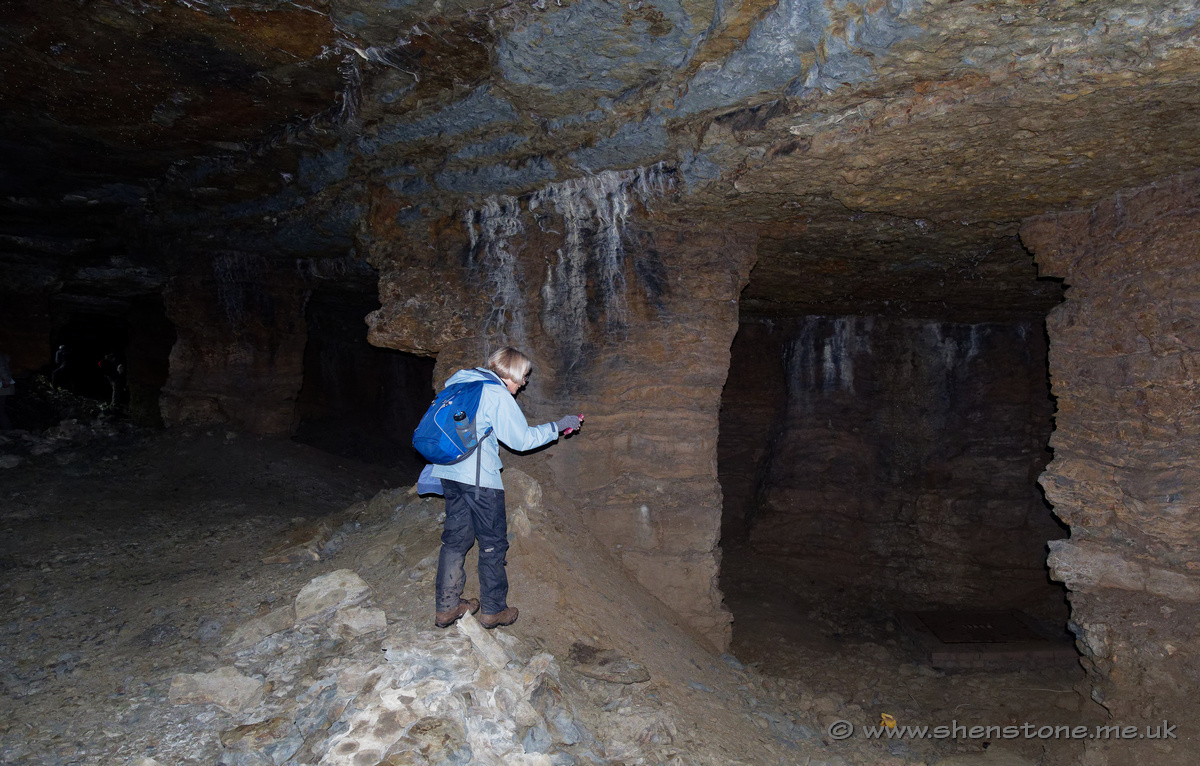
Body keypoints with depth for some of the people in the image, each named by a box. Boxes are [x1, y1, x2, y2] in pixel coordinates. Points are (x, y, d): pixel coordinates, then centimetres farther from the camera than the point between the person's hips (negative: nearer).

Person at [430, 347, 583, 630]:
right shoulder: (497, 395, -13)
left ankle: (447, 607, 22)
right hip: (479, 477, -8)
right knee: (493, 541, 6)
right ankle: (493, 610, 15)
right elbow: (522, 439, -8)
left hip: (448, 471, 8)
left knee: (456, 537, 16)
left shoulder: (459, 380, 10)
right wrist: (560, 426, 1)